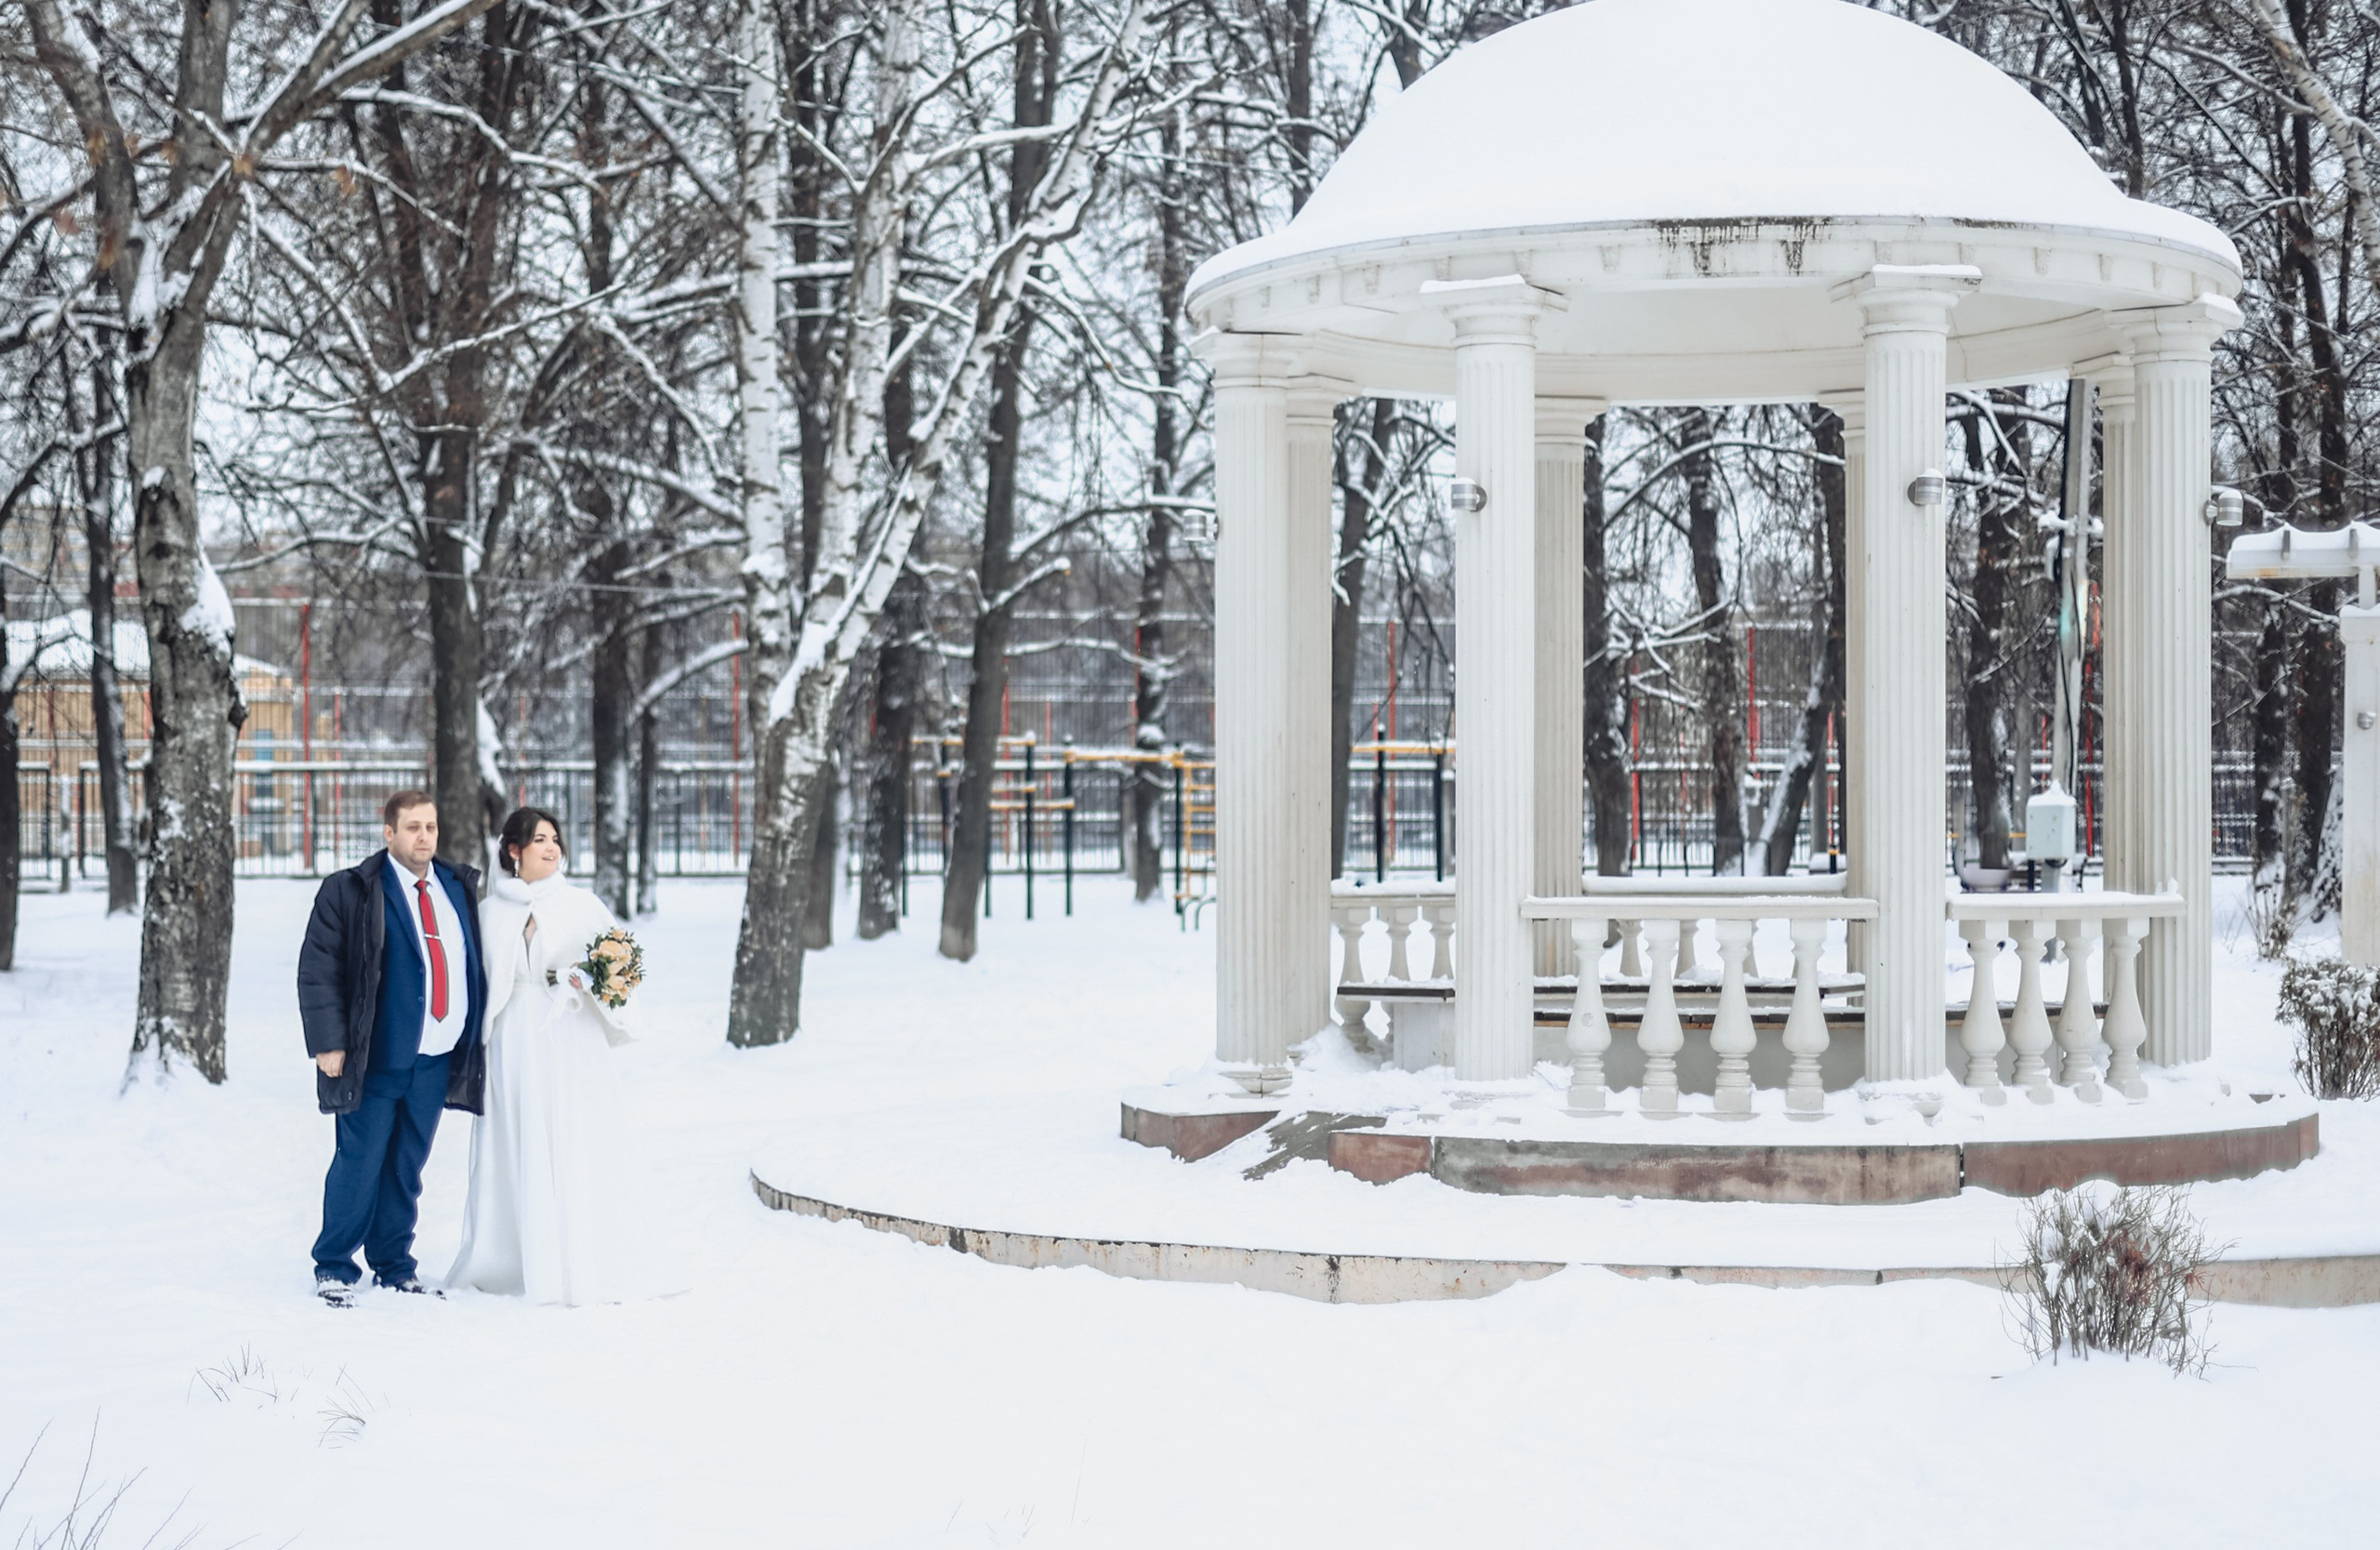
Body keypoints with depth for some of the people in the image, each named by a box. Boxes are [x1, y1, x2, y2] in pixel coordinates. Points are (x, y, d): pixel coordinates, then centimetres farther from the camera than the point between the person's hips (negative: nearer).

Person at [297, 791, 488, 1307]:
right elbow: (317, 971, -6)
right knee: (360, 1163, -2)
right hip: (377, 1056, -4)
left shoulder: (459, 888, 11)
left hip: (437, 1057, 4)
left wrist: (475, 1041, 12)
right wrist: (328, 1042, -12)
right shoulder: (349, 891, -4)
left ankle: (395, 1266, 22)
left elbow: (473, 965, 17)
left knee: (408, 1166, 11)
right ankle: (334, 1269, 10)